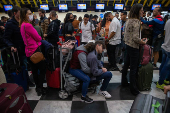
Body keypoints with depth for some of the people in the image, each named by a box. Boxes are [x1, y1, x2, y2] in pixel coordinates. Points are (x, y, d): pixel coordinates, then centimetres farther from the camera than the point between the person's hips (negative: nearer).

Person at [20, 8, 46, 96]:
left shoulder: (22, 25, 12)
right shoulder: (28, 25, -17)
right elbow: (38, 38, -12)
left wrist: (37, 38, 2)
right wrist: (40, 38, 9)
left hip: (29, 51, 9)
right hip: (35, 50, -9)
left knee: (34, 70, 17)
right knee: (42, 70, 3)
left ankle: (38, 87, 31)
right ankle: (40, 89, 11)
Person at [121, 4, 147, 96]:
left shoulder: (129, 20, 10)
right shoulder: (136, 21, -17)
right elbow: (135, 38, -22)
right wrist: (144, 42, -8)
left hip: (127, 45, 9)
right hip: (134, 47, -9)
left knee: (126, 65, 17)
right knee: (133, 68, -1)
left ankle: (124, 82, 32)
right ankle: (133, 89, 11)